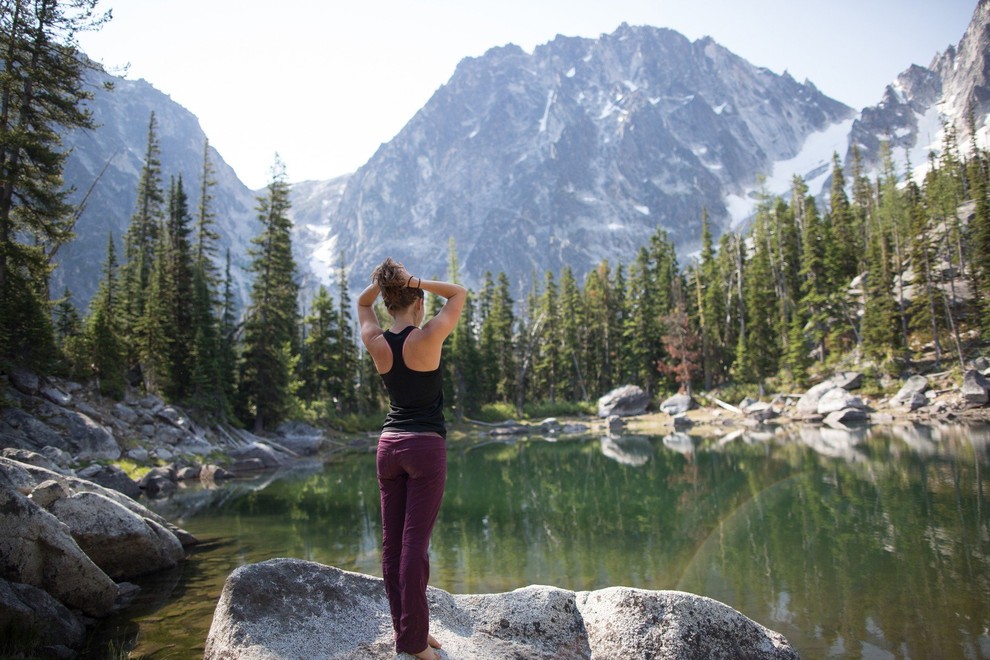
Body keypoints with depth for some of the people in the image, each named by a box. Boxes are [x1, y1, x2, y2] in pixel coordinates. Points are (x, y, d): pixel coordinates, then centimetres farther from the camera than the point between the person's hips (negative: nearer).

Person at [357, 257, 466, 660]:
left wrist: (380, 283, 2)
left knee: (392, 541, 9)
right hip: (426, 446, -5)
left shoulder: (376, 343, 1)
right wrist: (416, 282, -9)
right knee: (415, 543, -3)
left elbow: (362, 304, 21)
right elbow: (459, 293, 2)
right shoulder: (428, 337, -12)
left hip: (389, 444, 5)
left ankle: (404, 626, 20)